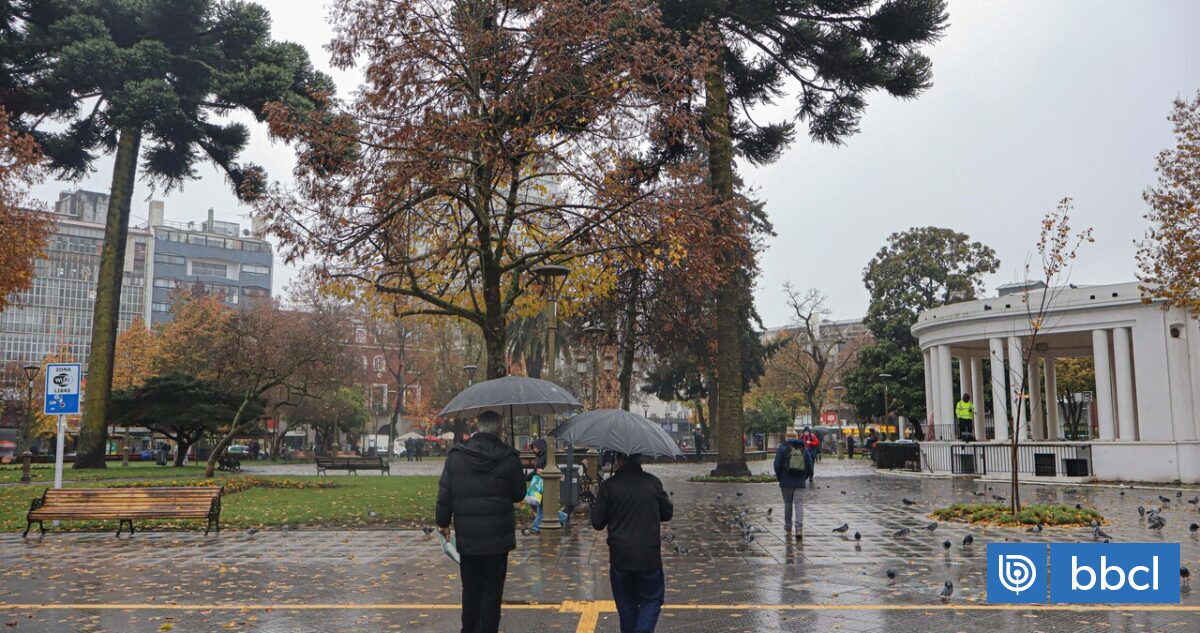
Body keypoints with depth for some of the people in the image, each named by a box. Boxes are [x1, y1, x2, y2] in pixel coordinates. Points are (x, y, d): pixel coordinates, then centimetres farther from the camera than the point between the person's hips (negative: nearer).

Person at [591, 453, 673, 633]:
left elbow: (597, 522, -3)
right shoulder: (653, 482, -2)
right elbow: (667, 513, 9)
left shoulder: (609, 485, -7)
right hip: (650, 556, 0)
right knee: (652, 600, 11)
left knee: (626, 604, 16)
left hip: (620, 557, 0)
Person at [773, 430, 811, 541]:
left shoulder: (782, 448, -4)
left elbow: (777, 465, -7)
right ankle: (799, 529, -13)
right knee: (799, 504, 0)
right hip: (800, 482, 2)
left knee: (788, 504, 10)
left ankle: (788, 528, 21)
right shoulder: (804, 449, 6)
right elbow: (810, 466, 6)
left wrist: (779, 477, 7)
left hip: (786, 482, -1)